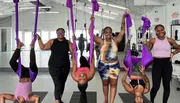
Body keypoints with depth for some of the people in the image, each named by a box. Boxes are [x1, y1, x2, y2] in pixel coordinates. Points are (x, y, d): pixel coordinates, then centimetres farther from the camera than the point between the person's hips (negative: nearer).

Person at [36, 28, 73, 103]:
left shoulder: (68, 42, 2)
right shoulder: (52, 42, 0)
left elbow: (73, 51, -7)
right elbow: (43, 47, 1)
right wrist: (39, 39, -5)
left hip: (65, 67, 3)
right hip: (54, 67, -3)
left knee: (62, 84, 17)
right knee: (58, 85, -12)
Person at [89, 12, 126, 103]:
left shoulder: (115, 41, -1)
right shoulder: (101, 42, -6)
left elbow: (122, 31, -3)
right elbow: (90, 33, -10)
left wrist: (123, 20, -10)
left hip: (114, 65, 1)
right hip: (103, 65, -1)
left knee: (113, 83, 0)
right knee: (105, 83, 15)